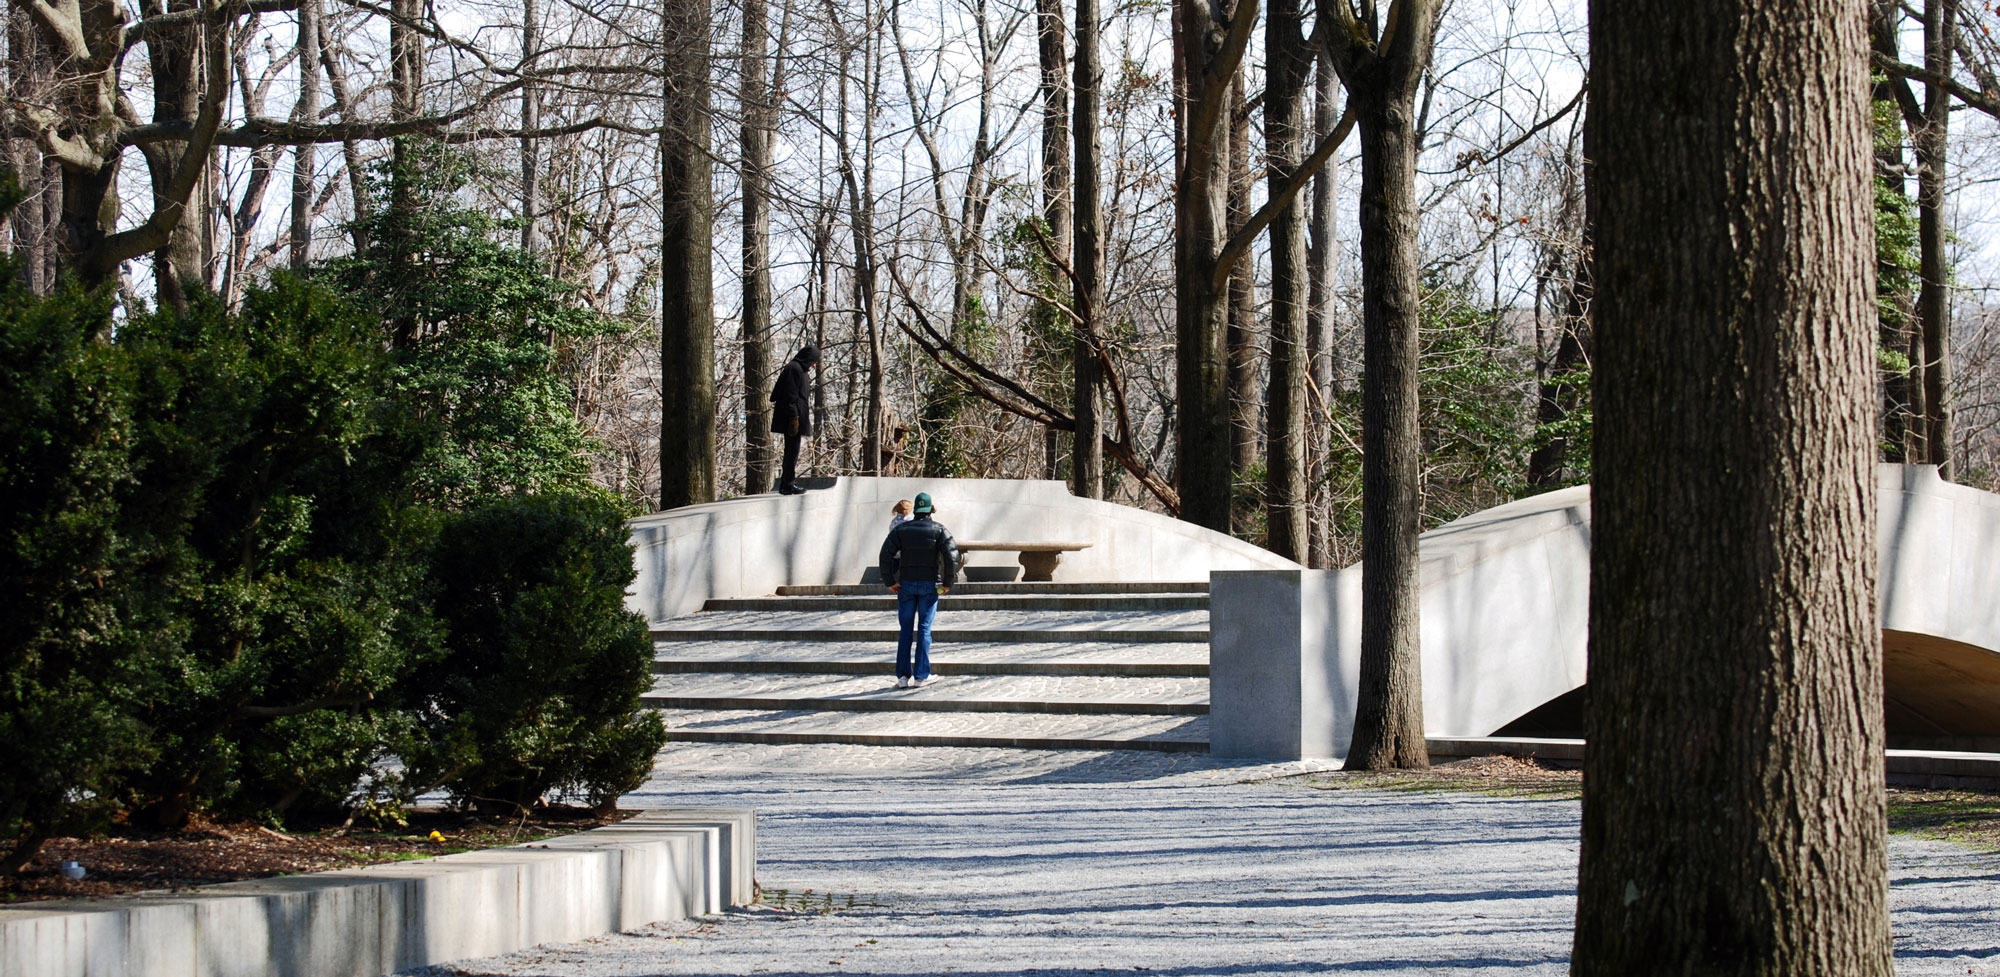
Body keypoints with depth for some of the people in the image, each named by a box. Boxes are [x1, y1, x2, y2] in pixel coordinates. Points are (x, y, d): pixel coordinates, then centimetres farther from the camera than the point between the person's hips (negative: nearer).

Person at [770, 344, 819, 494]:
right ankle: (788, 484, -7)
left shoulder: (798, 369, 20)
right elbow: (791, 395, -19)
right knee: (792, 450, -8)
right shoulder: (794, 369, -12)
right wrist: (794, 417, -22)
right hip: (793, 417, -11)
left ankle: (787, 484, 17)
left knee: (791, 451, 13)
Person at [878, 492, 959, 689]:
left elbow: (886, 554, -4)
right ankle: (920, 675, 0)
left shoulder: (901, 529, 4)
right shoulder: (939, 530, -2)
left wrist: (890, 582, 1)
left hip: (906, 584, 2)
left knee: (906, 630, 6)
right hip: (929, 584, -2)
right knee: (924, 629, 2)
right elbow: (951, 555, -12)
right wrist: (948, 583, -4)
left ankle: (903, 676, 2)